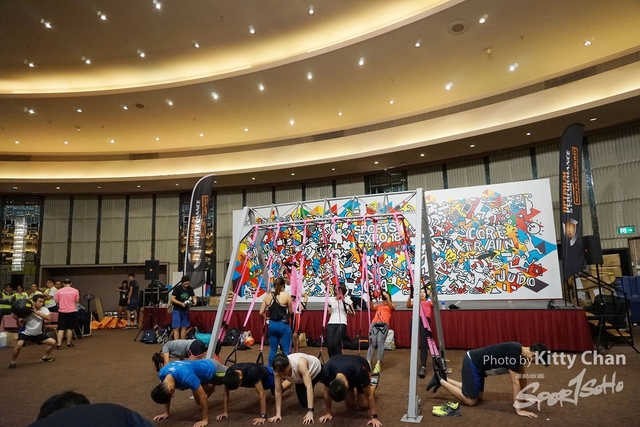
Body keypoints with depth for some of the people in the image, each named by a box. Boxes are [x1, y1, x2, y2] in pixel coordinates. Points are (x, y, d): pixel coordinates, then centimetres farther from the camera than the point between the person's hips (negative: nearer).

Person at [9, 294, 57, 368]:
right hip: (25, 333, -3)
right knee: (18, 345, -31)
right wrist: (17, 319, -33)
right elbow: (20, 326, -13)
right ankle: (12, 362, -5)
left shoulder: (44, 309, -13)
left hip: (38, 334, 3)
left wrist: (37, 312, -36)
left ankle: (45, 357, 21)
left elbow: (48, 318, -32)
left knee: (53, 342, -4)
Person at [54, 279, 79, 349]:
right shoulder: (75, 291, -4)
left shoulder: (59, 291, -2)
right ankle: (68, 343, 18)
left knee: (61, 329, 5)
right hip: (72, 311, 0)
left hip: (62, 312, 0)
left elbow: (56, 301, 2)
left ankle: (59, 344, -2)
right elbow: (77, 301, 0)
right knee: (70, 328, 10)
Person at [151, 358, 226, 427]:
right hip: (203, 368, 7)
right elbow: (167, 394, -3)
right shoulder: (162, 374, -25)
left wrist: (205, 420, -30)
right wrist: (167, 413, 0)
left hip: (212, 369, -7)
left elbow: (202, 396, -37)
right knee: (199, 402, 18)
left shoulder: (186, 376, -47)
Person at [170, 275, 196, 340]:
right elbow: (172, 299, -16)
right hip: (177, 310, -5)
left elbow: (193, 297, 9)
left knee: (184, 328, 9)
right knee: (176, 328, -7)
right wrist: (181, 303, -27)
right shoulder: (177, 288, -13)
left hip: (185, 310, 5)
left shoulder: (190, 289, 0)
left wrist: (194, 301, -14)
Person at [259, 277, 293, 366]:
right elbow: (290, 312, 1)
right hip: (283, 325, -4)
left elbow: (261, 313, 5)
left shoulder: (267, 296, 3)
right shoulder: (286, 296, -7)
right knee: (286, 351, 3)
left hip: (272, 325, 4)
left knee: (272, 350, 16)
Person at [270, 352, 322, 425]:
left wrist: (310, 412, -53)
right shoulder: (278, 369, -34)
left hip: (315, 369, -4)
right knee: (304, 403, 8)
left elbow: (309, 387, -49)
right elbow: (278, 391, -25)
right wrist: (278, 414, -27)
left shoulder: (300, 364, -48)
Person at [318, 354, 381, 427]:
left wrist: (374, 417, -28)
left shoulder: (360, 371, -45)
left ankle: (373, 385, 23)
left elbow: (369, 394, -29)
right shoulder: (326, 371, -39)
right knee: (350, 404, 1)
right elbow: (327, 393, -19)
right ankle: (355, 390, 30)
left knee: (364, 405, -4)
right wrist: (328, 413, -11)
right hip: (343, 367, 2)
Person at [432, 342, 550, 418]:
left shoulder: (521, 351, 2)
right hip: (473, 362, -10)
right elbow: (515, 382, -25)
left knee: (478, 396, 18)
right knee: (471, 401, -6)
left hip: (476, 362, 10)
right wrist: (518, 409, -22)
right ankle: (440, 380, 3)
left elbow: (522, 377, 15)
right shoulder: (514, 353, -27)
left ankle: (444, 378, 22)